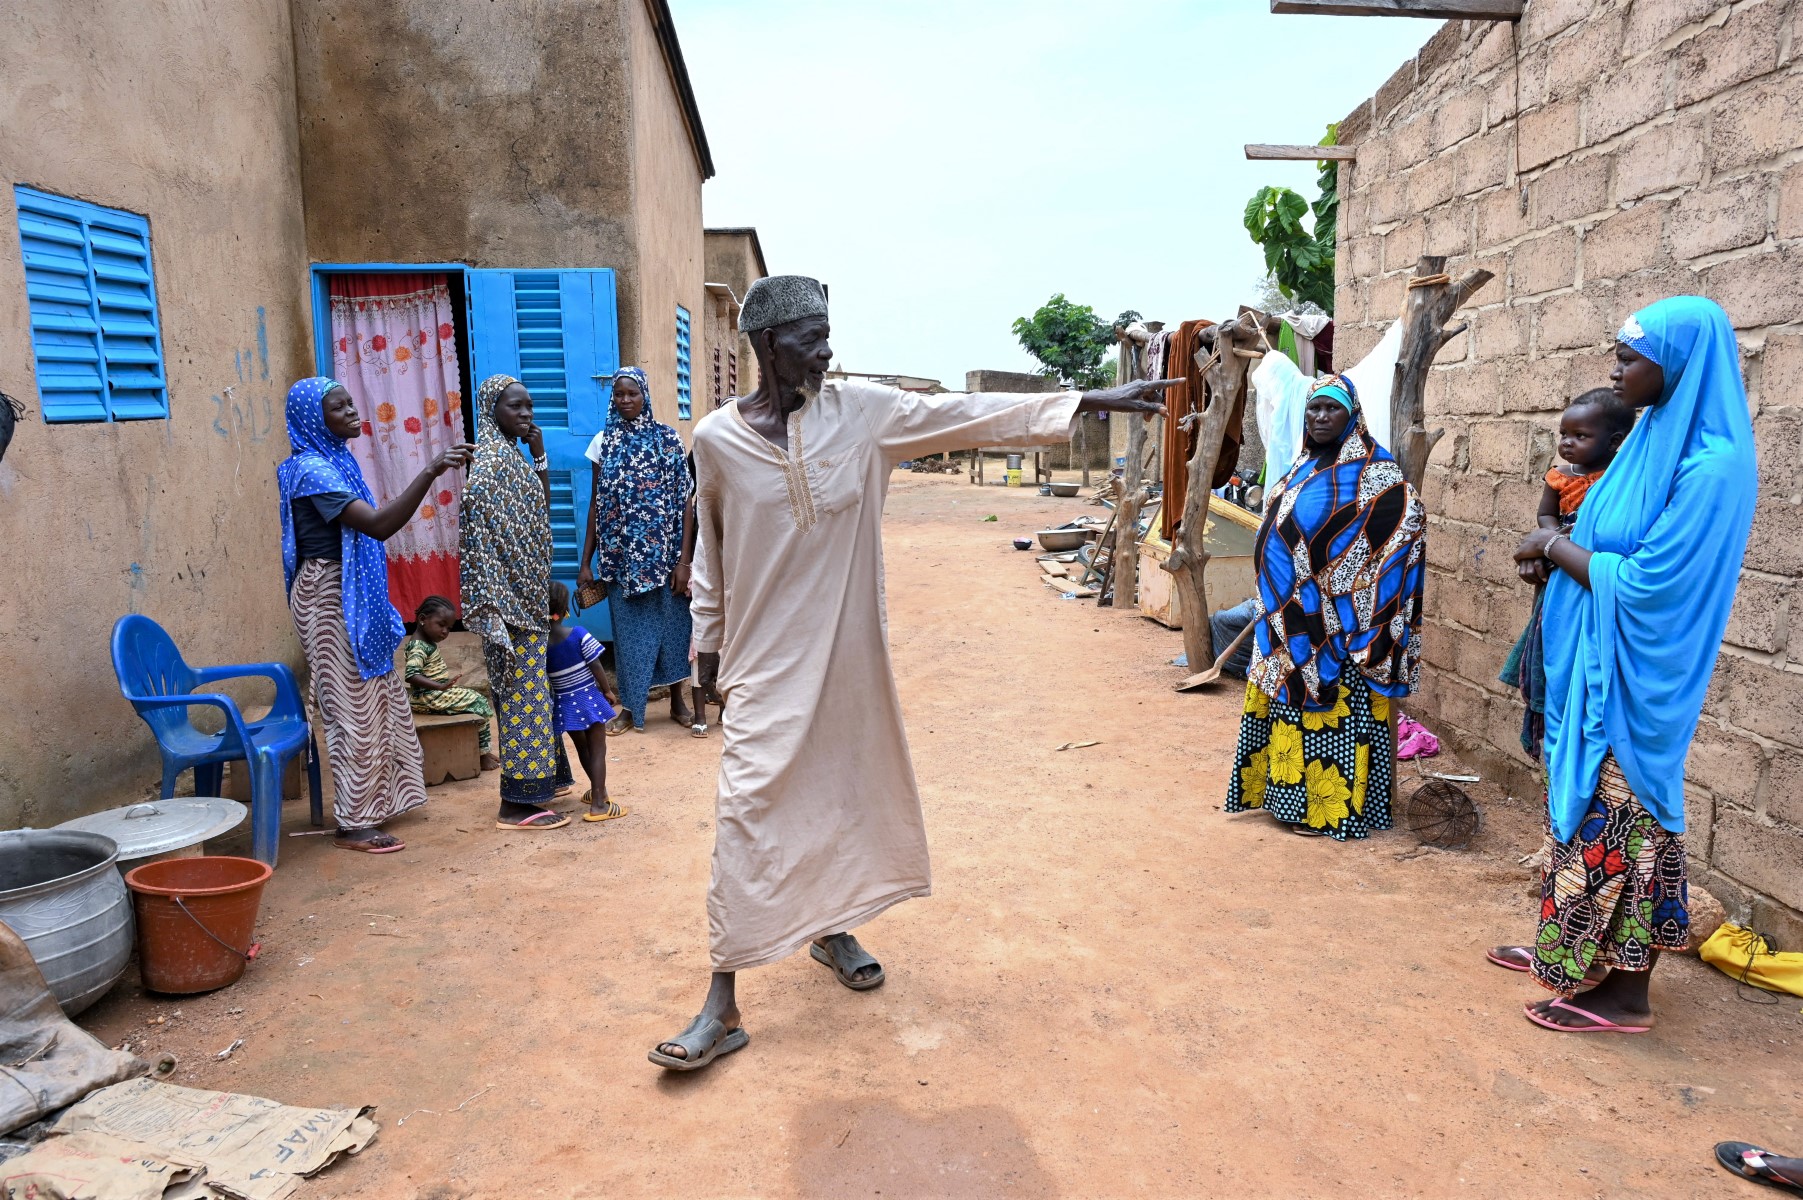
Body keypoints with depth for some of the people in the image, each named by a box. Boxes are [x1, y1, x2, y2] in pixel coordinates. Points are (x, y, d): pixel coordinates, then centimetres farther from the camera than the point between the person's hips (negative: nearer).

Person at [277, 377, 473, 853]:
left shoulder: (336, 460, 11)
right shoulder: (313, 470, -19)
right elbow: (379, 525, -31)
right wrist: (431, 471, -38)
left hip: (354, 598, 10)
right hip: (329, 600, -10)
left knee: (374, 698, 16)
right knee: (352, 706, -3)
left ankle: (372, 802, 30)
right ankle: (353, 824, 8)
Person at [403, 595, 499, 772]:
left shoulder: (427, 642, 11)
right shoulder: (418, 647, -20)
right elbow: (411, 675, -34)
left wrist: (445, 685, 8)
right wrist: (441, 686, -42)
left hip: (436, 693, 10)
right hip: (428, 697, -10)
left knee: (476, 698, 10)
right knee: (479, 703, -12)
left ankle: (484, 751, 10)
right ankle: (482, 755, -5)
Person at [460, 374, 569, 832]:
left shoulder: (513, 456, 14)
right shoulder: (490, 460, -14)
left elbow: (542, 511, 21)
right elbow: (482, 531, -21)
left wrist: (540, 455, 12)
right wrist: (497, 606, -25)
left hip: (527, 599, 9)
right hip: (511, 600, -9)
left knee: (525, 692, 14)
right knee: (521, 693, -5)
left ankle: (528, 789, 24)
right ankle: (517, 803, 3)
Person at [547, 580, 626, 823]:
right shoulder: (579, 635, -16)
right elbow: (596, 667, -12)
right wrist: (608, 690, 2)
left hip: (563, 704, 4)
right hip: (588, 698, -4)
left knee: (582, 748, 21)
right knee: (597, 749, 2)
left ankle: (598, 790, 39)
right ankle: (598, 804, -4)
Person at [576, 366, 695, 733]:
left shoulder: (668, 438, -1)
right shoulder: (603, 441, 4)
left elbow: (684, 501, -3)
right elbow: (596, 505, 7)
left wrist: (684, 559, -9)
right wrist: (586, 561, 3)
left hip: (664, 552, -1)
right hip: (622, 555, 1)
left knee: (670, 622, 6)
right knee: (628, 627, 7)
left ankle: (677, 701, 21)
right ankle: (630, 705, 19)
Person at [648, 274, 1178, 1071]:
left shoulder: (859, 411, -4)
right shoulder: (718, 438, -6)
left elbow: (969, 416, -8)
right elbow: (711, 552, 5)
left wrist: (1092, 401, -12)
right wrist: (707, 645, 10)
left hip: (845, 650, 3)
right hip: (763, 661, -3)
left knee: (845, 787, 15)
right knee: (747, 813, -5)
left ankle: (830, 929, 39)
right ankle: (722, 1008, 4)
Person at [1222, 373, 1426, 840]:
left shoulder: (1374, 471, -8)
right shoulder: (1302, 469, 14)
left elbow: (1408, 524, -17)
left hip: (1335, 623, -7)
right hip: (1289, 622, 8)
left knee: (1332, 711, -3)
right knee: (1288, 704, 11)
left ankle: (1329, 807, 6)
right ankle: (1289, 794, 22)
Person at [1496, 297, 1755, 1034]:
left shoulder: (1711, 466, -21)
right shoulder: (1654, 438, 8)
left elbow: (1643, 583, -24)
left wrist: (1555, 546, -12)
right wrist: (1559, 547, -3)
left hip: (1634, 681, -9)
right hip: (1591, 669, 9)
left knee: (1620, 821, 1)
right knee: (1585, 808, 17)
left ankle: (1625, 994, 16)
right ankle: (1568, 949, 33)